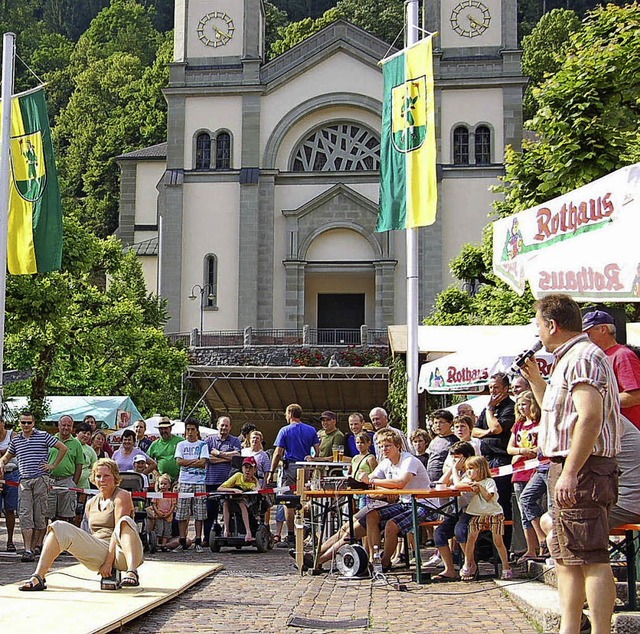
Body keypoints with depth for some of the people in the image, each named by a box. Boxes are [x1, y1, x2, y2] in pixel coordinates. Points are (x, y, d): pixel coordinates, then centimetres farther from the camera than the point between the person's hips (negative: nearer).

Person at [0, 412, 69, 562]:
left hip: (41, 479, -3)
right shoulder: (15, 440, 14)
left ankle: (32, 547, 7)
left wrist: (53, 465, 1)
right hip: (24, 481, 3)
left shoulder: (43, 436, 2)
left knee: (39, 515, -1)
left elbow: (63, 448, 4)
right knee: (25, 515, -8)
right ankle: (28, 550, -12)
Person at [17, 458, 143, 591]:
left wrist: (109, 561, -22)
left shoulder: (122, 496, -2)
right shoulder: (91, 504, 18)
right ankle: (38, 578, -20)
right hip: (99, 553, 6)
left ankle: (132, 573, -53)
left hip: (120, 555, -6)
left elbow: (119, 529, -13)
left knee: (125, 520, -36)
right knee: (60, 528, -8)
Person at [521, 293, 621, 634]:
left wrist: (569, 473, -28)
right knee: (565, 556, 13)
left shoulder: (583, 356, -12)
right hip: (569, 470, 11)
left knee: (591, 558, -11)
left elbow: (590, 417, -25)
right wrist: (535, 380, 25)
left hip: (582, 470, -11)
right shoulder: (569, 359, 21)